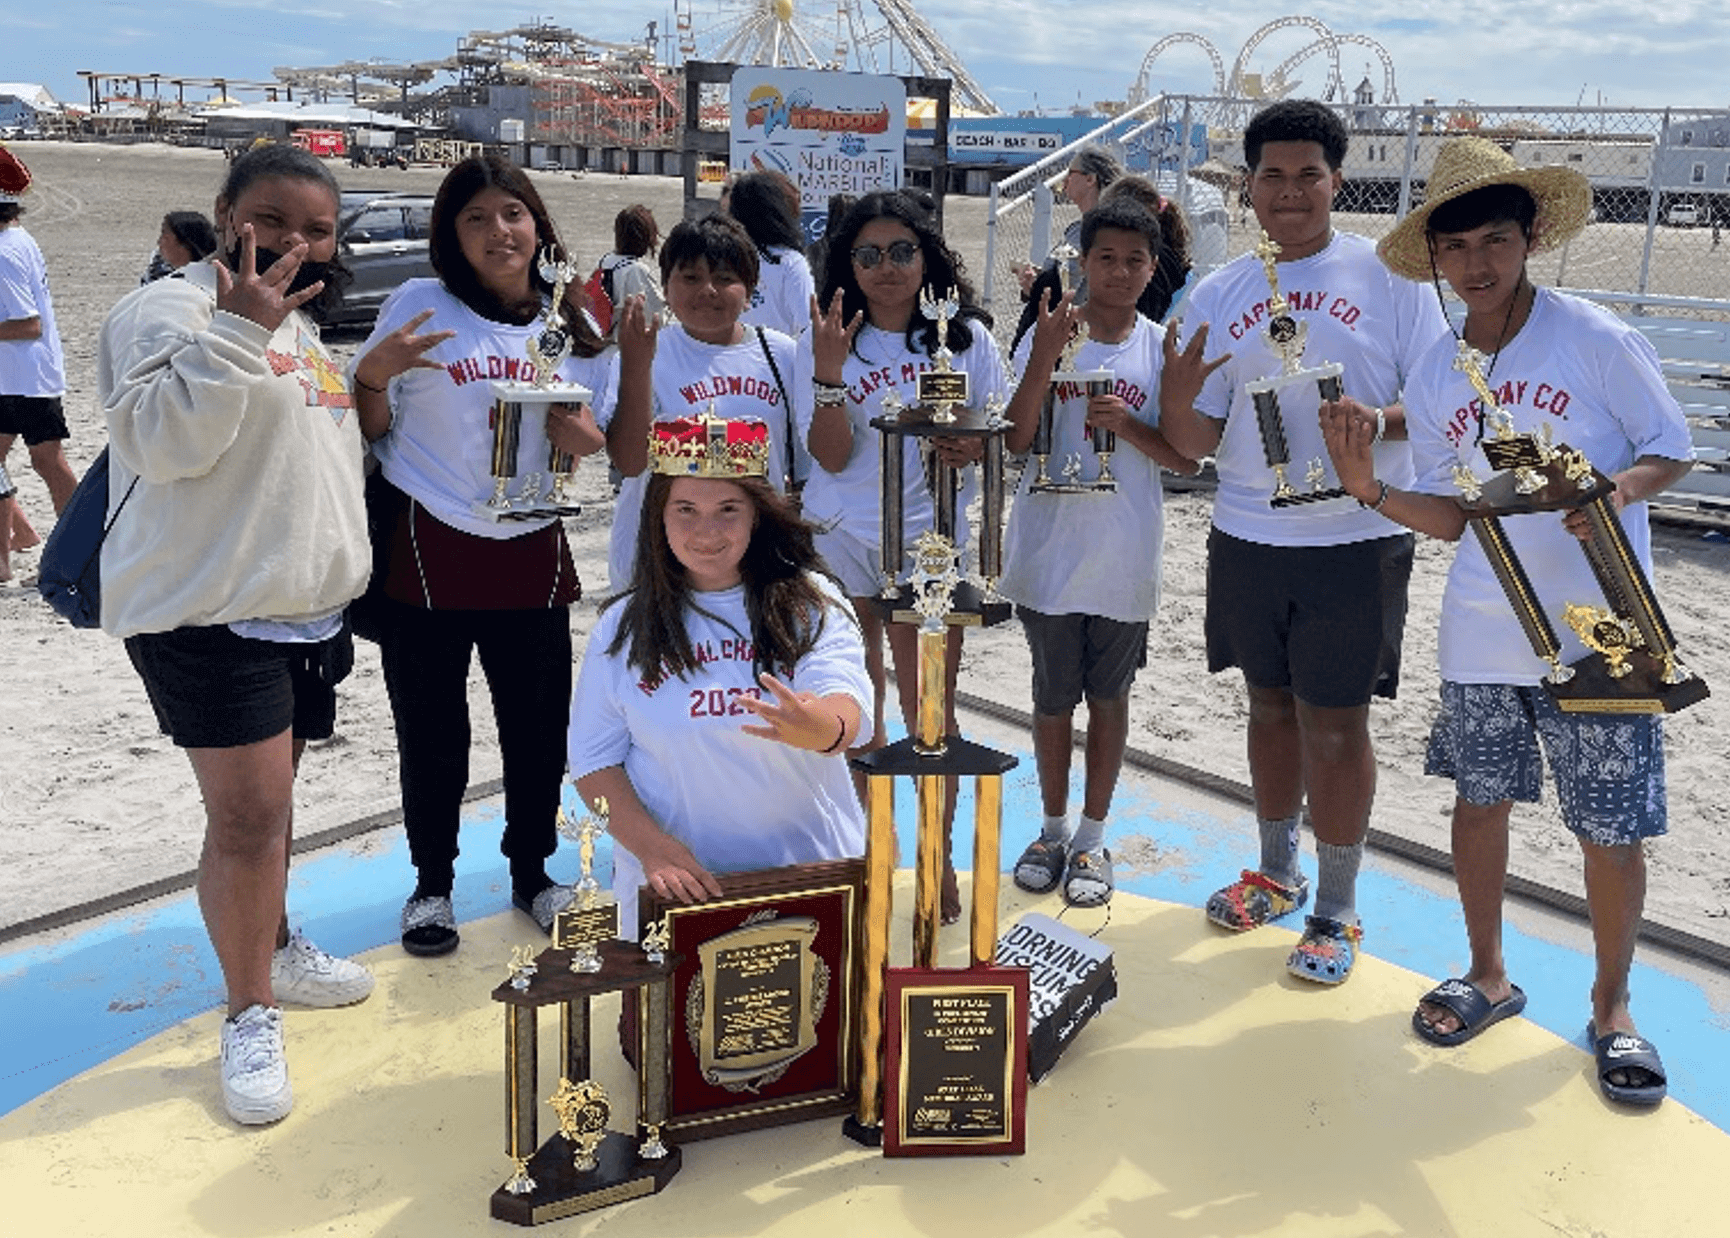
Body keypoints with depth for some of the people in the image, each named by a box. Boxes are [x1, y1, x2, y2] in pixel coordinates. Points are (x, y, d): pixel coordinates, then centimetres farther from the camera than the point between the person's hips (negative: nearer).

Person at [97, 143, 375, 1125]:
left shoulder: (303, 329, 18)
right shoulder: (174, 309, -9)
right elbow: (164, 441, -23)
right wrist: (240, 329, -27)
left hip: (307, 610, 8)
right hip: (212, 613, -8)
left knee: (271, 796, 18)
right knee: (248, 812, -9)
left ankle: (273, 947, 34)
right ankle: (251, 1016, 4)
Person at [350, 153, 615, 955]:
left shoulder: (571, 324, 7)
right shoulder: (419, 306, -3)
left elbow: (597, 434, 13)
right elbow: (371, 429, 1)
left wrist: (583, 437, -10)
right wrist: (373, 373, -20)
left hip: (532, 553, 3)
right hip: (428, 550, -2)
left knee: (539, 724, 9)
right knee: (431, 731, 7)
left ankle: (532, 872, 30)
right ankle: (432, 883, 26)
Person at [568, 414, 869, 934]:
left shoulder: (812, 604, 1)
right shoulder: (623, 627, 6)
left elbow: (849, 711, -14)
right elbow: (594, 760, 5)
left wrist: (816, 728, -38)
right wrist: (651, 845, -11)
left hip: (809, 870, 0)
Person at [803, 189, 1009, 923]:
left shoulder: (966, 336, 2)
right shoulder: (830, 340, 0)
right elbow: (831, 457, -7)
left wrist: (973, 448, -16)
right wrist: (828, 372, -21)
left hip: (930, 539, -1)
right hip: (839, 539, 1)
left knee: (929, 707, 1)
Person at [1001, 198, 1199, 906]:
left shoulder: (1162, 348, 1)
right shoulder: (1048, 335, -3)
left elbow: (1185, 459, 0)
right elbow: (1016, 442, -10)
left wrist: (1126, 423, -17)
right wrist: (1042, 363, -23)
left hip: (1125, 559, 1)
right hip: (1049, 551, 0)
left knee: (1109, 697, 11)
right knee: (1053, 697, 11)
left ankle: (1092, 839, 25)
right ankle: (1054, 829, 30)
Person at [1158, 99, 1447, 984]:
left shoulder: (1388, 278, -2)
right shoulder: (1217, 296, 6)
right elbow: (1197, 441, 4)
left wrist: (1379, 420, -23)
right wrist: (1176, 397, -18)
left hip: (1356, 539, -3)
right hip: (1247, 538, 3)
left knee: (1335, 723, 2)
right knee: (1271, 706, 15)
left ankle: (1336, 911, 18)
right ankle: (1277, 872, 34)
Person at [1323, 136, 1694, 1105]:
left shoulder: (1598, 341, -8)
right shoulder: (1433, 381, 4)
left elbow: (1672, 449, -1)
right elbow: (1451, 516, 7)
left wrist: (1619, 488, -22)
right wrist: (1370, 488, -10)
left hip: (1600, 634, -4)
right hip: (1483, 634, 4)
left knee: (1612, 829, 5)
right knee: (1482, 800, 15)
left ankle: (1612, 1004, 28)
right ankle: (1489, 976, 36)